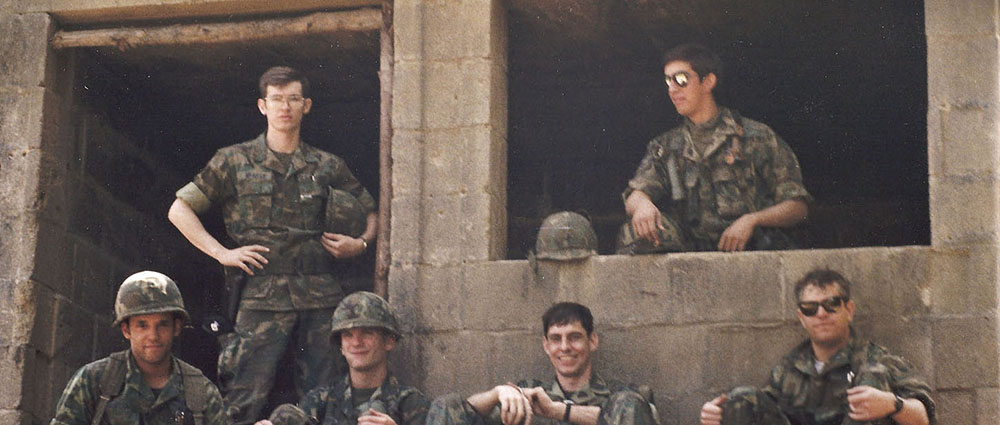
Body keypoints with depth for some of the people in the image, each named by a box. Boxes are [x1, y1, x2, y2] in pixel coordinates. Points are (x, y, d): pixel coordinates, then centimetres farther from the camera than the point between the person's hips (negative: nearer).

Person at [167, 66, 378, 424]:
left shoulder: (328, 168, 15)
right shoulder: (234, 162, 10)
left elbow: (370, 211, 26)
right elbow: (180, 210, 10)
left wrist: (360, 244, 5)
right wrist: (221, 253, -2)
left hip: (321, 297, 2)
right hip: (262, 296, -2)